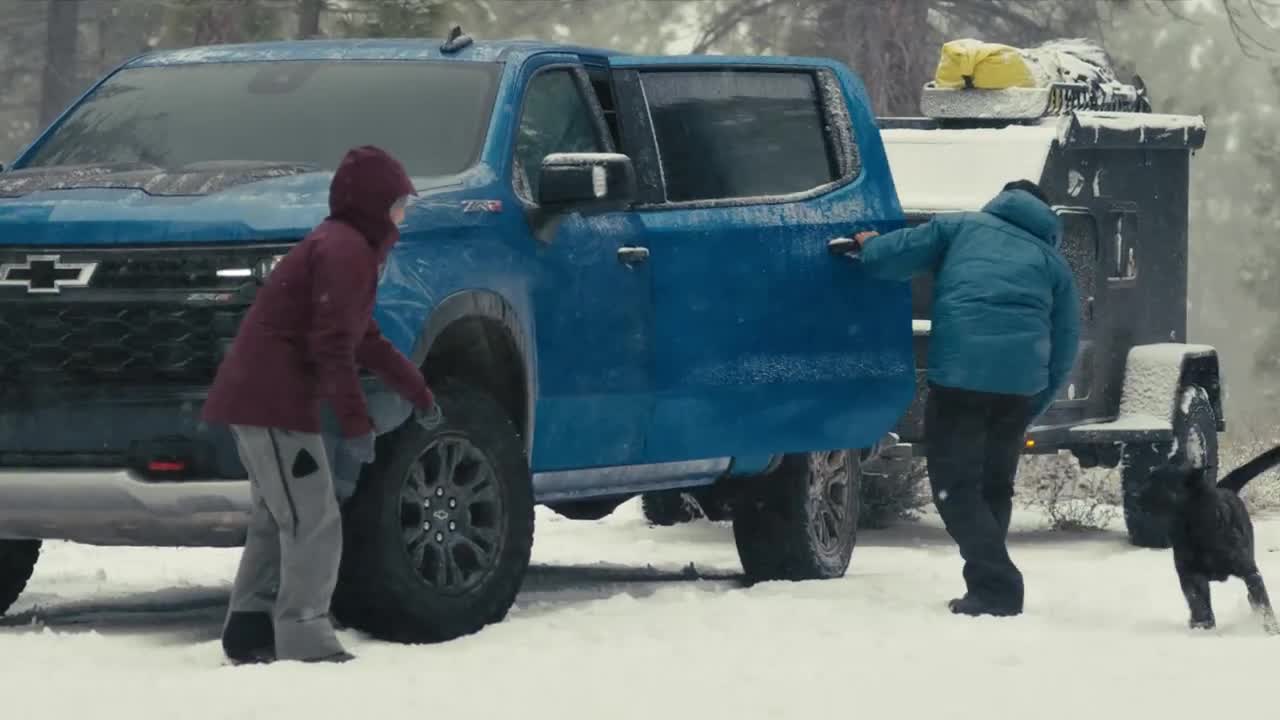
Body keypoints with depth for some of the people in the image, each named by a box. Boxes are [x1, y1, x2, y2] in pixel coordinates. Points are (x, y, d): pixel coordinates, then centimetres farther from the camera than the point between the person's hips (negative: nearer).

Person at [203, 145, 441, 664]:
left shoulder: (346, 246, 21)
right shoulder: (345, 250, -13)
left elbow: (364, 340, 30)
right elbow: (333, 346, -20)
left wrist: (417, 392, 35)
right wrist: (355, 422, -19)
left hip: (254, 400, 11)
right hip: (273, 404, -11)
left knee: (278, 522, 17)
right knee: (314, 524, -10)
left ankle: (250, 636, 21)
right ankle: (305, 644, -11)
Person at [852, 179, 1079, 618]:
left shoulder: (960, 228, 16)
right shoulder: (1052, 262, 21)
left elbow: (888, 259, 7)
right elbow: (1065, 348, 16)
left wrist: (867, 244, 30)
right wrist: (1031, 412, 22)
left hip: (960, 373, -3)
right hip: (1021, 382, 3)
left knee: (955, 487, 0)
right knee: (995, 487, 20)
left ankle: (997, 588, -14)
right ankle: (990, 587, 19)